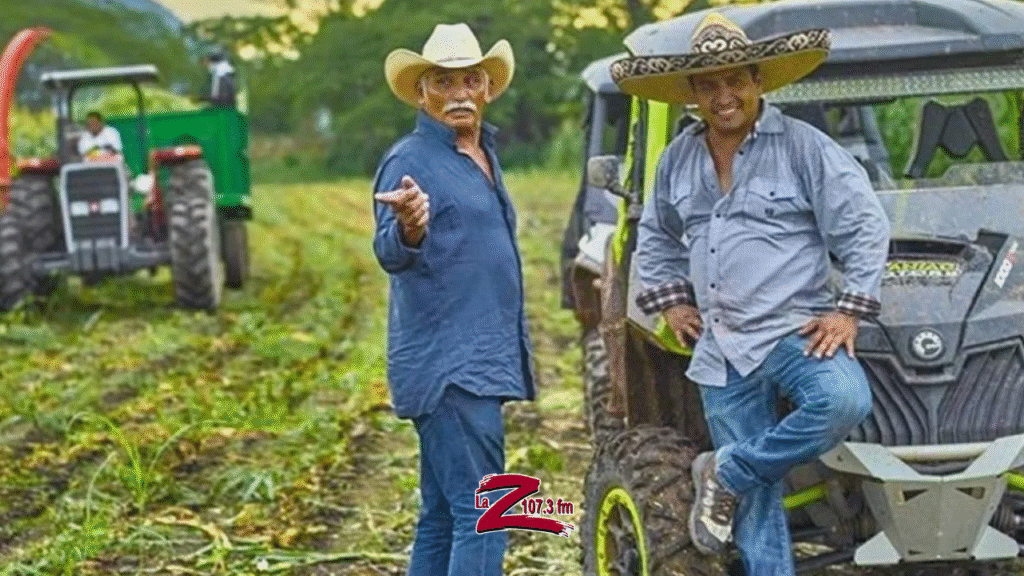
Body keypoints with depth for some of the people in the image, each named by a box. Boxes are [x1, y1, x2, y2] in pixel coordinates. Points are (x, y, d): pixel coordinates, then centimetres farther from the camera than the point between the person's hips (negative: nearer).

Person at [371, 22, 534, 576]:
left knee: (443, 516, 11)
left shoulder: (485, 155, 15)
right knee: (483, 515, -14)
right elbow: (390, 254, -26)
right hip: (447, 366, -9)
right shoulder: (410, 160, -11)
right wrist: (408, 229, -48)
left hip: (480, 363, 9)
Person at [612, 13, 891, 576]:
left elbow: (866, 227, -5)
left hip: (795, 331, -3)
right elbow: (655, 237, 26)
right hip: (721, 351, 4)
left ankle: (726, 472, -14)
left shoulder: (805, 146, -6)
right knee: (757, 502, 2)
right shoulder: (677, 160, 9)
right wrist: (669, 299, 15)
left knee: (844, 400, -34)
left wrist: (850, 309, -11)